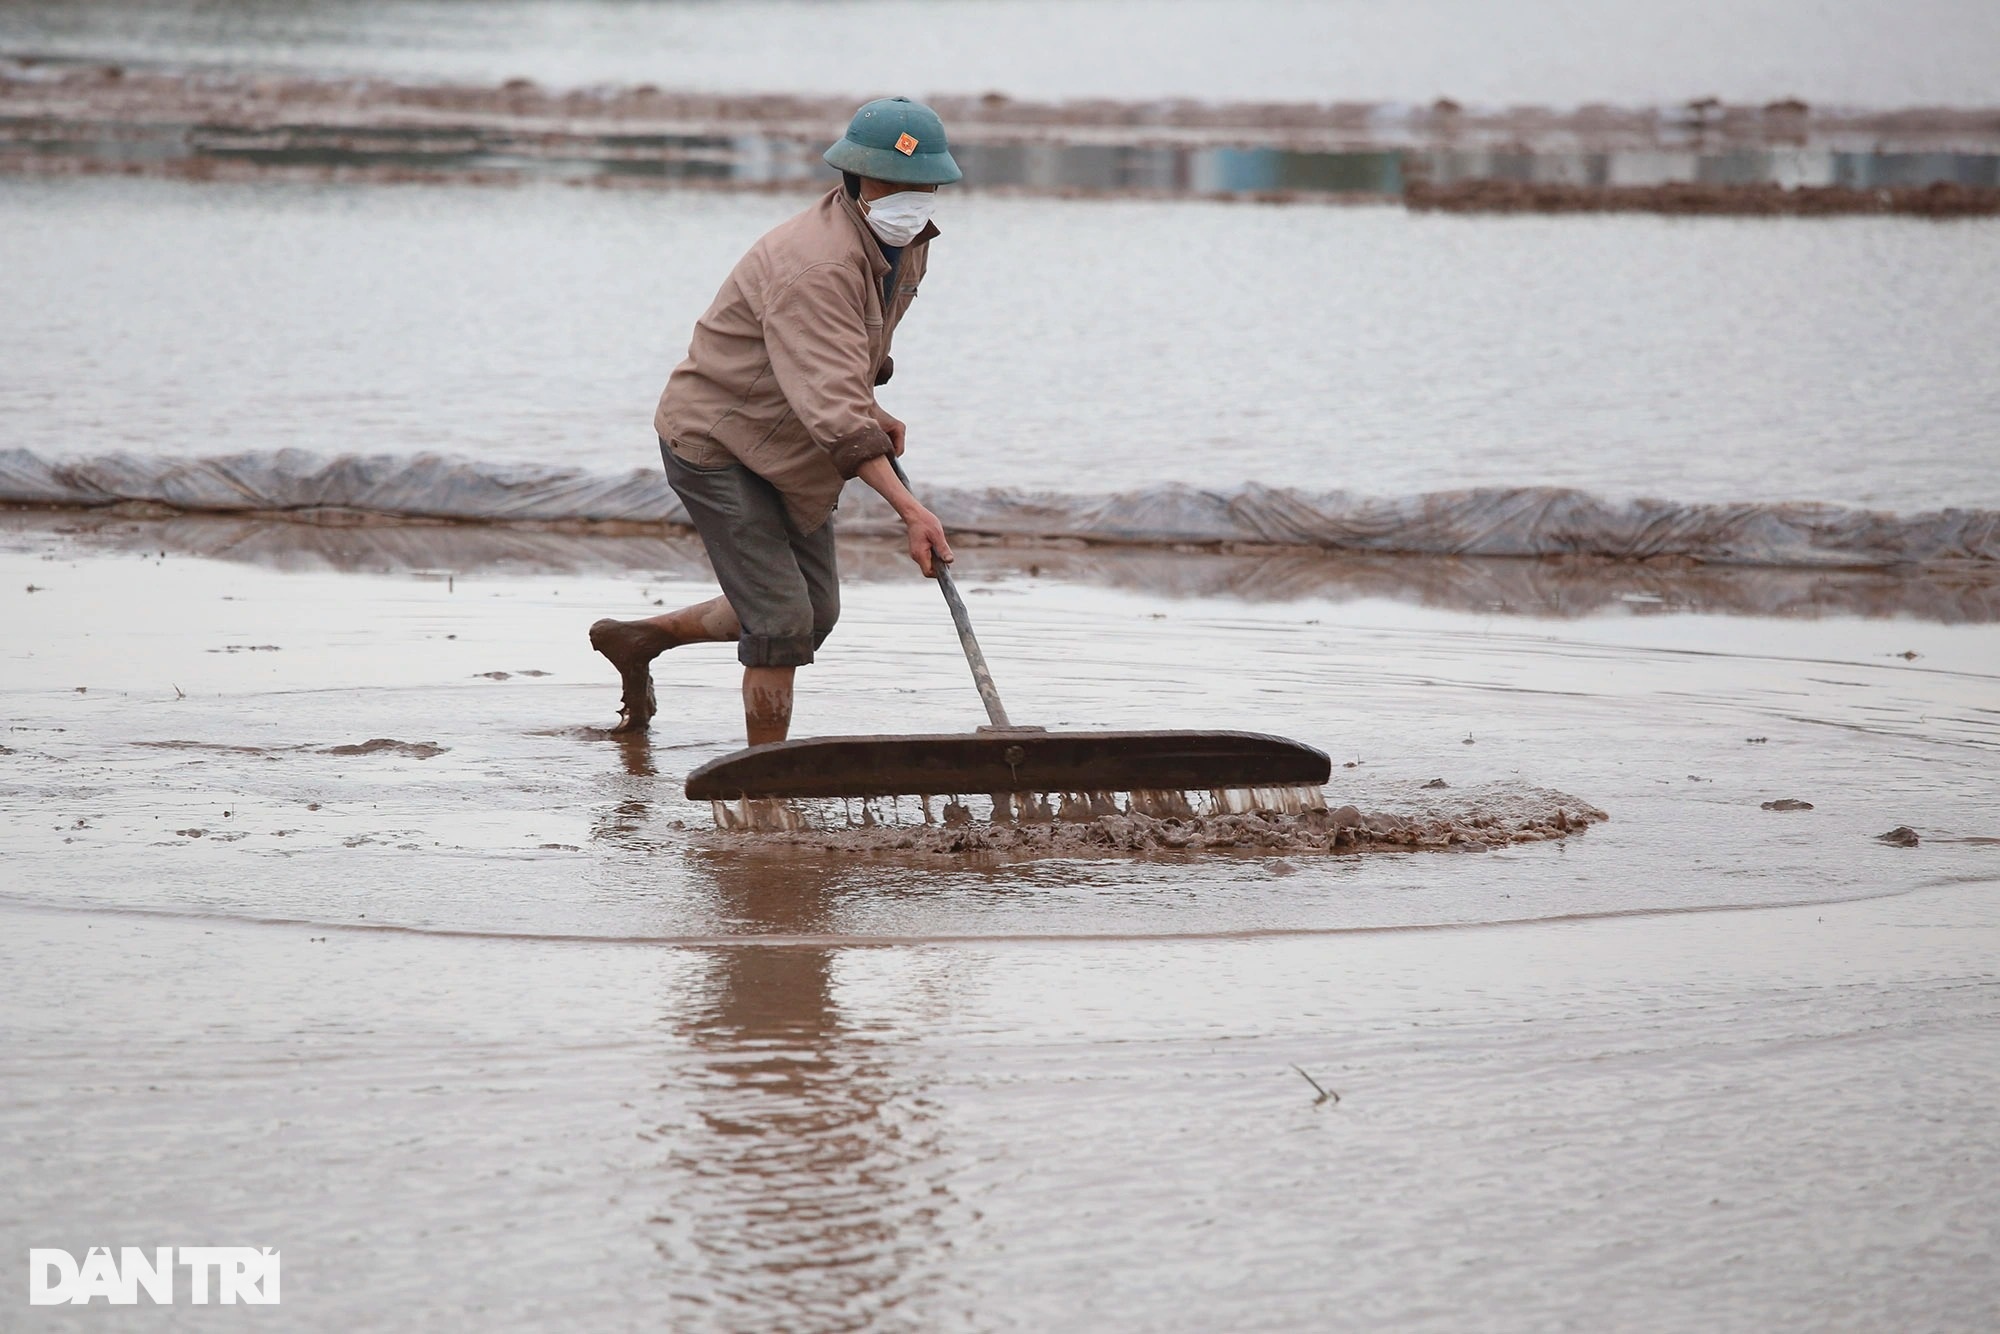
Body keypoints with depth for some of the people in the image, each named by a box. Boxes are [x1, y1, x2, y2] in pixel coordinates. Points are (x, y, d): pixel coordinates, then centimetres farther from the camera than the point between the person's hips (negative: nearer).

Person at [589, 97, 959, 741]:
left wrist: (870, 410, 4)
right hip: (716, 441, -10)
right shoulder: (817, 266, -32)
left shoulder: (909, 242, 0)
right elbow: (830, 408, -41)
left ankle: (639, 638, 33)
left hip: (788, 448, 10)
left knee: (815, 612, 16)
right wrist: (908, 508, -48)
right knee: (783, 622, -13)